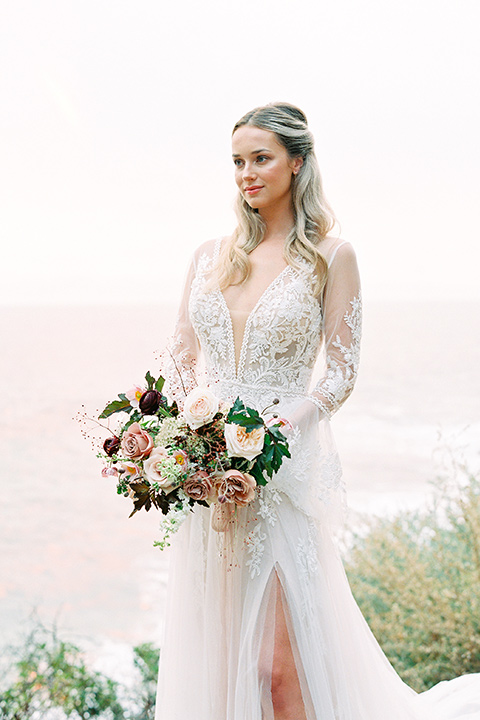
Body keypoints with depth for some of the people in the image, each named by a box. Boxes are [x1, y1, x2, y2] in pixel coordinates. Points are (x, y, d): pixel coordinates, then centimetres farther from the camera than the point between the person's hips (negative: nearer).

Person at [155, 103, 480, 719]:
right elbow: (181, 362, 11)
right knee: (216, 653, 8)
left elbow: (340, 373, -2)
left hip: (285, 466, -4)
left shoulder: (330, 256, 0)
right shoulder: (211, 256, 12)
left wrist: (288, 418, -19)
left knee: (278, 664, -6)